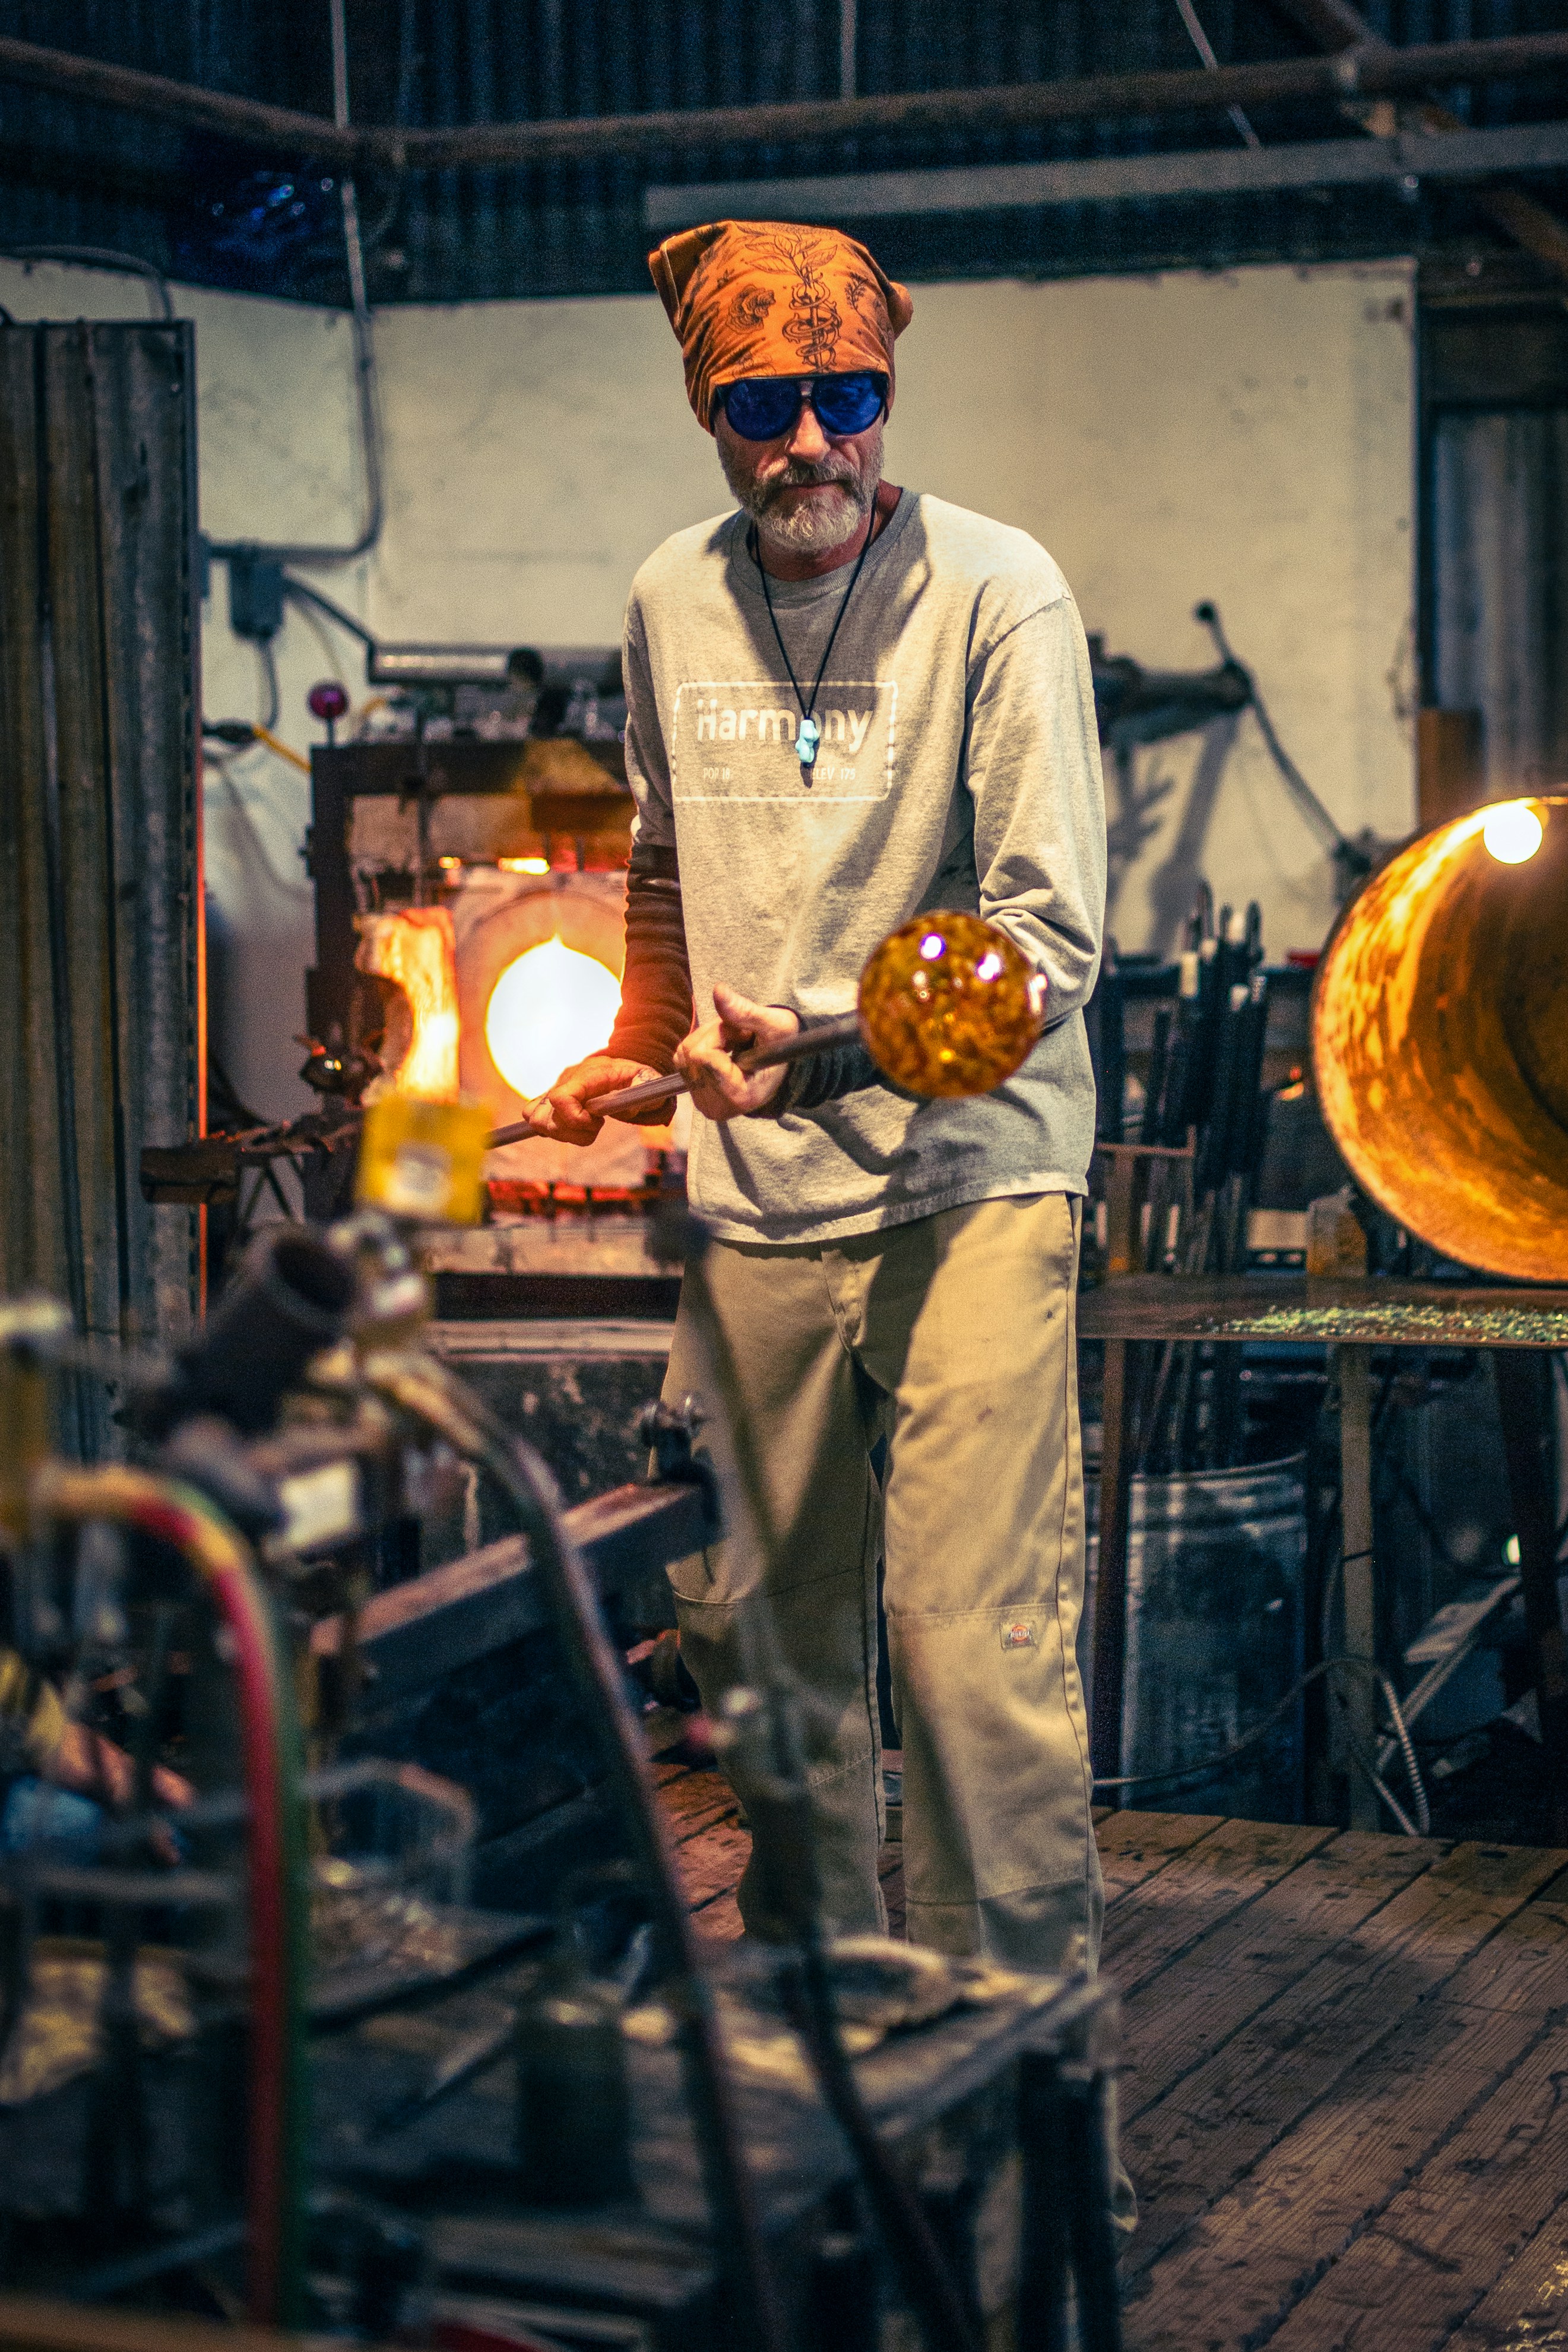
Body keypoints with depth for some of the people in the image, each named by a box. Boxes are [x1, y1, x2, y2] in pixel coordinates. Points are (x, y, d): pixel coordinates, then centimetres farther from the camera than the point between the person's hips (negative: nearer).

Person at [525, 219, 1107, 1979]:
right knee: (750, 1626, 11)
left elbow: (1051, 933, -14)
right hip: (753, 1200, 5)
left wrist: (824, 1042, -23)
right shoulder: (671, 601, 8)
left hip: (967, 1184, -5)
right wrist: (637, 1057, 30)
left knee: (973, 1641, -10)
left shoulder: (993, 590, -9)